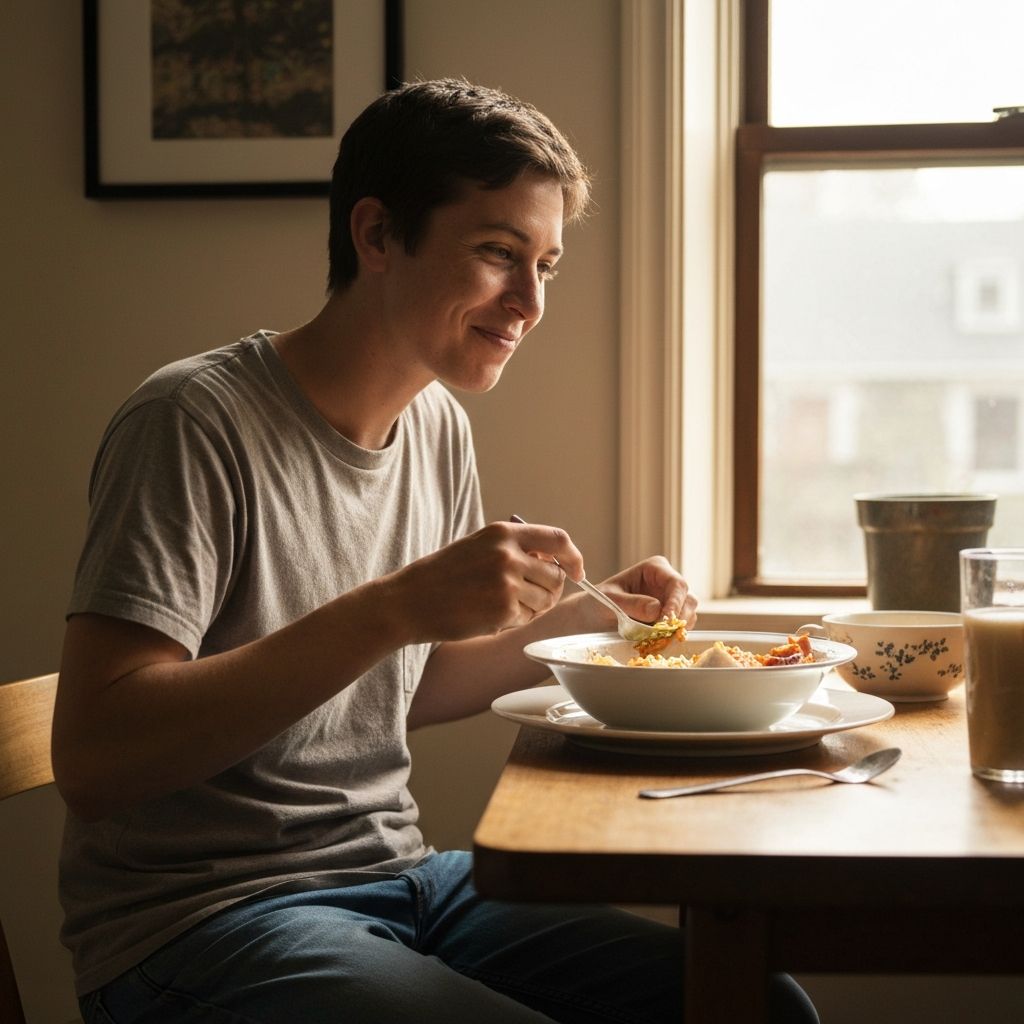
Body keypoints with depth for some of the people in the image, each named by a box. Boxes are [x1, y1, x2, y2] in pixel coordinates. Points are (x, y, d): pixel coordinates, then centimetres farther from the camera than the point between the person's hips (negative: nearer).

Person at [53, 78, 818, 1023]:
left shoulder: (440, 428, 9)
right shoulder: (198, 420, -17)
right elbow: (92, 758, -26)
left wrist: (576, 619, 4)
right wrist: (393, 608, -31)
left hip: (400, 878, 8)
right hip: (203, 920, -8)